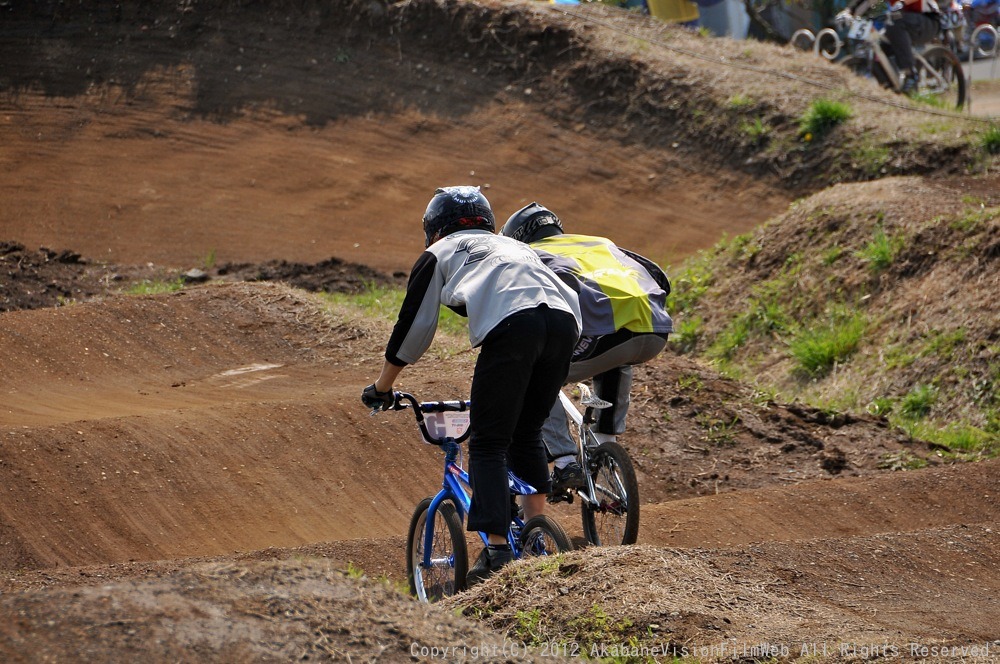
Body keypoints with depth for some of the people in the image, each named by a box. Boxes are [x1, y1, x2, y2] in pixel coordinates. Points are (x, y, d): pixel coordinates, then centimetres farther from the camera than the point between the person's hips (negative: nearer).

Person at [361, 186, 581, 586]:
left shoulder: (439, 254, 27)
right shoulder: (515, 246, 41)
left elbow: (413, 327, 25)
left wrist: (381, 387, 36)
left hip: (510, 327, -5)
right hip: (563, 322, 5)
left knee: (488, 444, 1)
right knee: (526, 435, 22)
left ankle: (497, 549, -11)